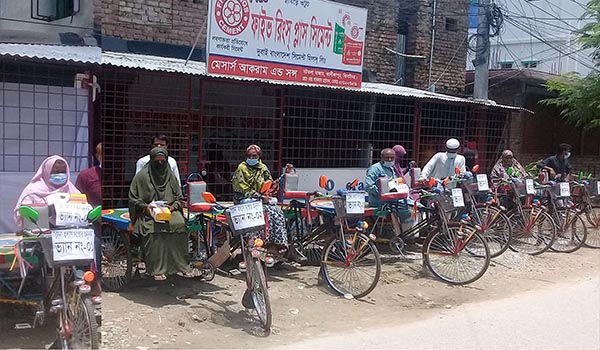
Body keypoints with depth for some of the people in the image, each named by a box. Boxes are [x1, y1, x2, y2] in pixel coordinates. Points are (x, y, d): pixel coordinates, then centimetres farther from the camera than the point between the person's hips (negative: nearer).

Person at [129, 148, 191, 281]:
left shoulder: (170, 175, 13)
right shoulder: (142, 176, 4)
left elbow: (179, 196, 16)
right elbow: (133, 198, 4)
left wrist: (173, 206, -4)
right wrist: (145, 207, -13)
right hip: (148, 212, -2)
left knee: (179, 224, -29)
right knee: (154, 229, -35)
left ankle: (183, 266, -21)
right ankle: (157, 270, -31)